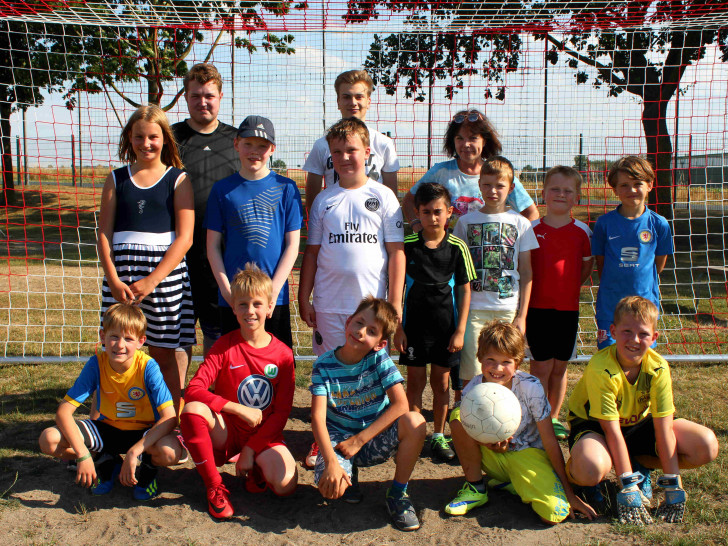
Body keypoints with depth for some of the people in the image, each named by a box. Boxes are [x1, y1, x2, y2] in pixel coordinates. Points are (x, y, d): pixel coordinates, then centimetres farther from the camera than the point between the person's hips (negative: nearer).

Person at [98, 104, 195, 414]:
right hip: (121, 273, 3)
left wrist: (151, 282, -12)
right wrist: (114, 280, -7)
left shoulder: (177, 179, 4)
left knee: (163, 354, 3)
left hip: (166, 274, -2)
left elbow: (184, 238, -5)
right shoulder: (117, 179, 12)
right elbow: (103, 235, 8)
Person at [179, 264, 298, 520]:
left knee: (286, 485, -27)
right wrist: (239, 409, -27)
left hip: (264, 435, 0)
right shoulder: (225, 346, -7)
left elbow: (282, 412, -4)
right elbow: (194, 389, -19)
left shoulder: (283, 354, -5)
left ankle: (255, 467, 9)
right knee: (192, 410, -31)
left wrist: (250, 450, -10)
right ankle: (214, 487, -13)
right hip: (226, 432, 0)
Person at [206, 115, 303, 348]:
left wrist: (273, 289, -8)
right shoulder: (223, 189, 5)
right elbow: (213, 246, 5)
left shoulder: (286, 188, 3)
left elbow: (292, 245, 0)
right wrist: (227, 290, -6)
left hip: (275, 297, -1)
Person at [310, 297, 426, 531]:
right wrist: (331, 462, -33)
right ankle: (350, 473, 12)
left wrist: (359, 439, -22)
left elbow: (400, 403, -19)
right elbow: (318, 416, -19)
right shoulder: (325, 365, -12)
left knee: (415, 421, -29)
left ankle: (398, 493, -6)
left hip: (375, 437, 1)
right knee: (330, 487, -30)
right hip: (339, 438, 0)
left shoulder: (379, 358, -12)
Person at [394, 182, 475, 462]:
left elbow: (465, 290, 0)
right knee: (415, 382, 6)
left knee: (441, 382, 10)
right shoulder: (407, 245, -5)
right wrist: (397, 328, -3)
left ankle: (438, 436, 24)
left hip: (446, 326, 1)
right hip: (414, 325, 0)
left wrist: (460, 330, -3)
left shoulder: (457, 247, -5)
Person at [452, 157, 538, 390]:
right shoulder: (466, 221, 6)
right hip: (475, 309, 0)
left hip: (509, 309, 0)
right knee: (471, 374, -2)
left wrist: (522, 315, 1)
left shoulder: (520, 224, 6)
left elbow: (526, 273, 6)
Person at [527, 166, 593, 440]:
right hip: (537, 306, -2)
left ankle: (553, 418, 26)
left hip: (568, 307, 2)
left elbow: (587, 266, 14)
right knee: (542, 366, -2)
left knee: (560, 366, 11)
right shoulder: (532, 229, -1)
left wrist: (568, 287, 4)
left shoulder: (582, 231, 2)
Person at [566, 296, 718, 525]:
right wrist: (628, 491, -29)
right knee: (592, 468, -41)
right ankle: (583, 477, -1)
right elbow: (613, 433, -28)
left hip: (639, 423, 5)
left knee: (708, 447, -16)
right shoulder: (600, 369, -30)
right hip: (593, 425, -5)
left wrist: (673, 488, -18)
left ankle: (639, 466, 6)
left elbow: (664, 429, -16)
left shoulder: (658, 367, -19)